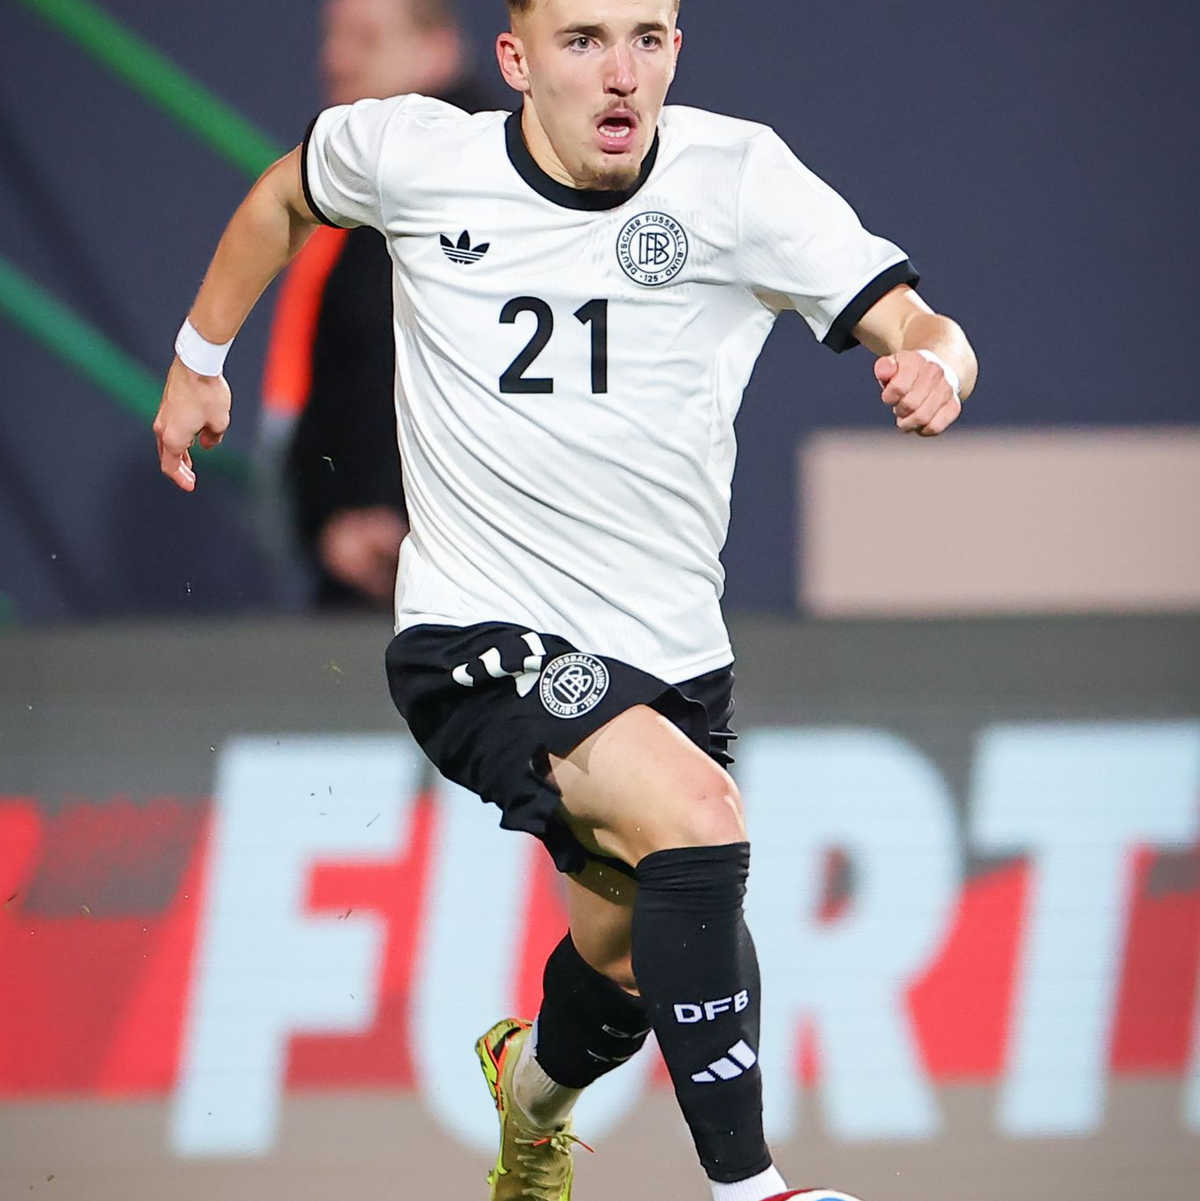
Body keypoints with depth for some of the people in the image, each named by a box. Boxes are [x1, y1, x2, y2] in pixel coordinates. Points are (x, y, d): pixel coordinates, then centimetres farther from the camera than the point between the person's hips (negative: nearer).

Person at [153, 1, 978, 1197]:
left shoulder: (737, 176, -11)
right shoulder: (413, 157, -9)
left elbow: (912, 326, -15)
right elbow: (287, 194, 13)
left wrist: (934, 362, -38)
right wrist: (198, 359, 20)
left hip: (666, 652, 3)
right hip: (475, 638, -3)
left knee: (630, 962, 18)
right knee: (696, 818, -29)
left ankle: (533, 1079, 56)